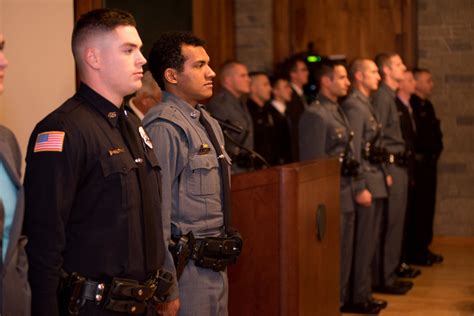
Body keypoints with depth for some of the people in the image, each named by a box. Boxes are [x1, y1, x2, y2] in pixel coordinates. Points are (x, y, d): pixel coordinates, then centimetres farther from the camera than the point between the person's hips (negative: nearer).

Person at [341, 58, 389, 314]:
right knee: (363, 243, -3)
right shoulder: (354, 106, -14)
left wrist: (382, 174, 12)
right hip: (366, 183, -9)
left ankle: (362, 293, 21)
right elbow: (353, 151, -18)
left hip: (375, 182, 9)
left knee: (368, 242, 13)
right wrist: (361, 188, -19)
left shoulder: (365, 104, 15)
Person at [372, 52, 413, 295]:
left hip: (398, 167, 10)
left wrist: (400, 164, 12)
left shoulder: (390, 96, 16)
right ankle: (384, 279, 2)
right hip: (391, 166, -10)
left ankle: (389, 275, 20)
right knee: (390, 225, -5)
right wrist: (385, 170, -18)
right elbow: (376, 137, -19)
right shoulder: (382, 96, -13)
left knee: (395, 223, 13)